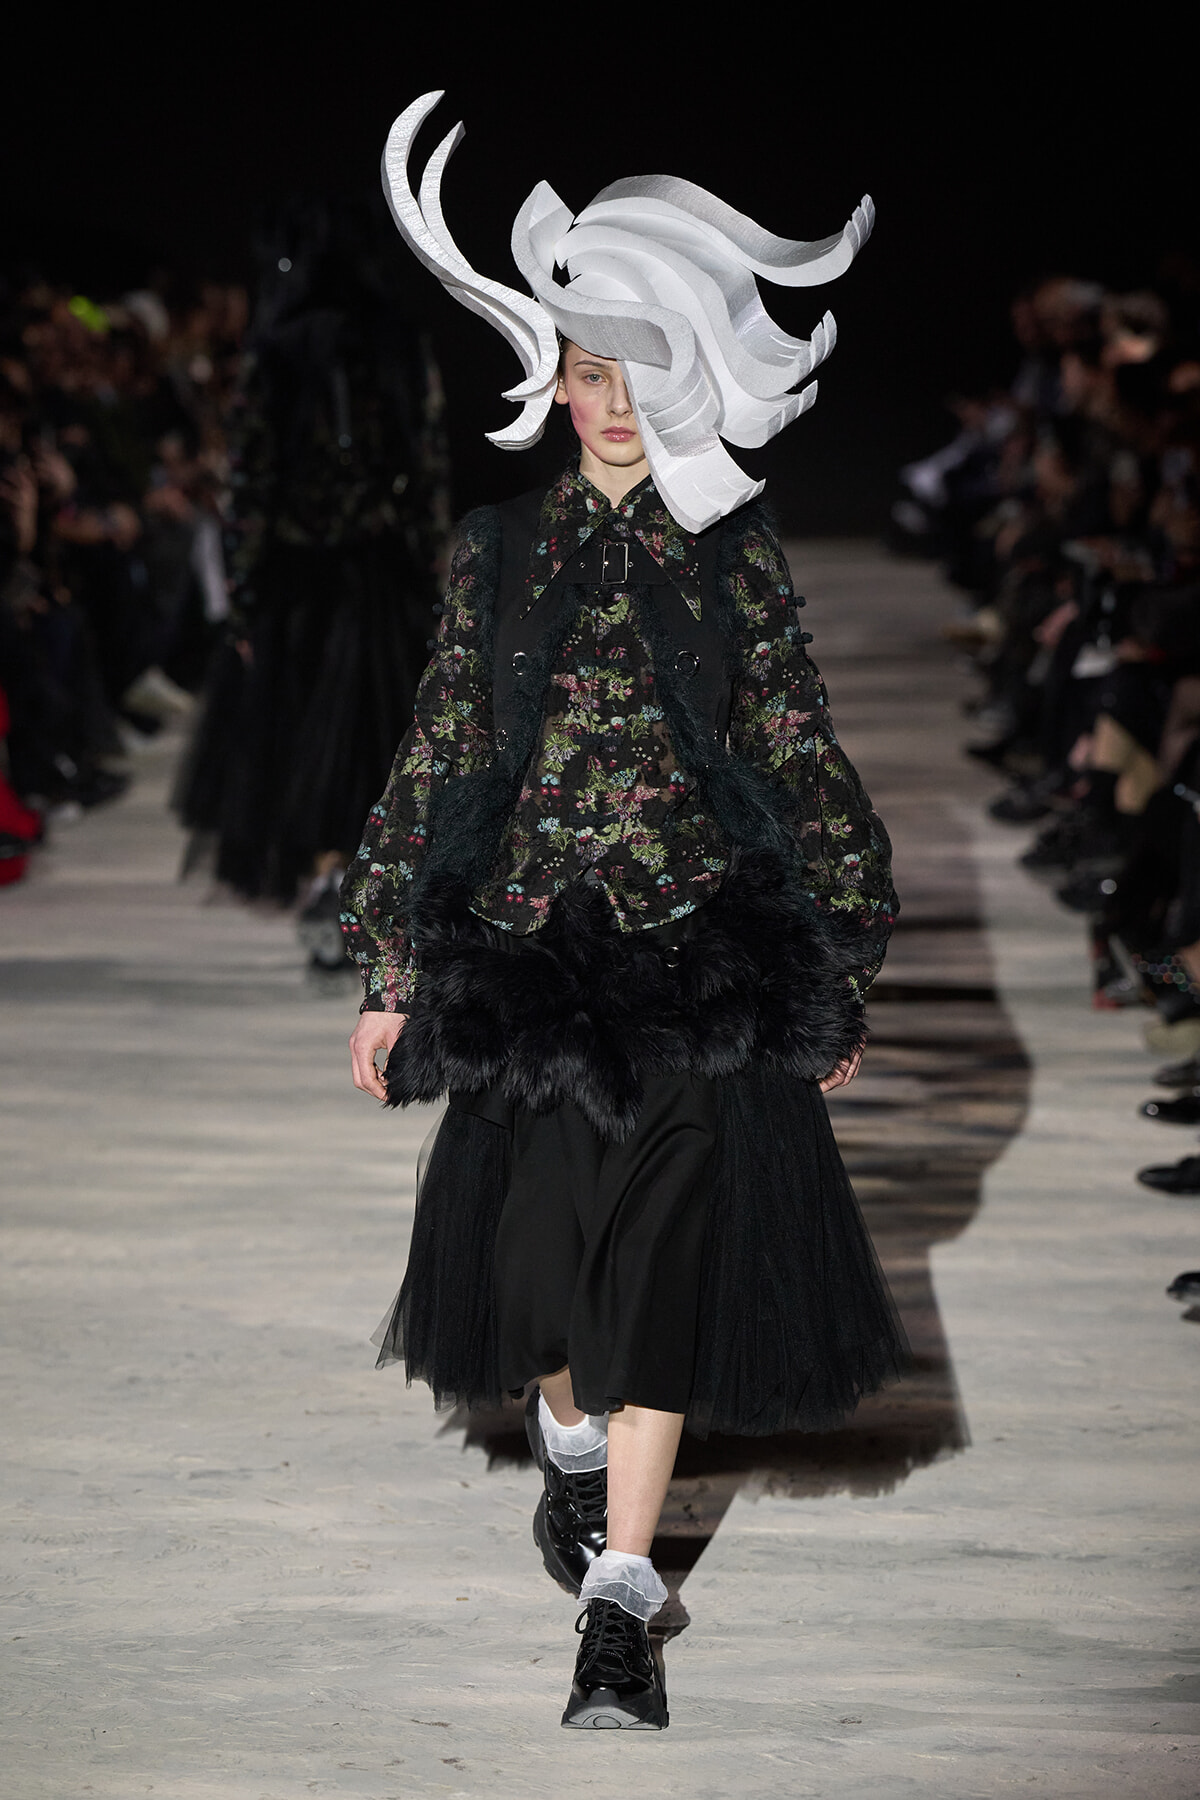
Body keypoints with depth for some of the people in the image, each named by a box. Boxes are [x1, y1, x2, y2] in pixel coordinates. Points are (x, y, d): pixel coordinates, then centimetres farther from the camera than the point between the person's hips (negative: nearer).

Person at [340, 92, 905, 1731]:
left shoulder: (736, 555, 1)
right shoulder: (503, 552, 4)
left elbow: (803, 762, 4)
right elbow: (438, 760, 6)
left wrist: (837, 978, 3)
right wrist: (392, 975, 4)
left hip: (706, 961, -1)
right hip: (534, 950, 1)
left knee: (672, 1259, -4)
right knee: (540, 1240, 8)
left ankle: (621, 1597, 2)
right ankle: (569, 1438, 42)